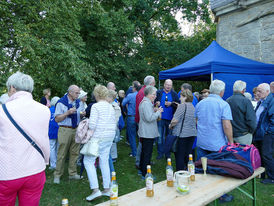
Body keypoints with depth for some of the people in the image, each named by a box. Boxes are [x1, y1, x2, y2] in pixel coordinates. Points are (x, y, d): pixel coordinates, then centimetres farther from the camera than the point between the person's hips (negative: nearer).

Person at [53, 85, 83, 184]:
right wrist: (67, 113, -22)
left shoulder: (78, 102, 11)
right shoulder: (61, 102, -8)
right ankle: (57, 175, 14)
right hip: (65, 130, -6)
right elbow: (57, 119, -10)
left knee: (74, 152, 10)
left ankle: (72, 173, 22)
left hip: (76, 129, 6)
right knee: (62, 153, 0)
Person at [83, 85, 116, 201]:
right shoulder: (111, 107, 11)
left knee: (88, 161, 1)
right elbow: (114, 124, 13)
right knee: (104, 161, 14)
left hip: (99, 136, -7)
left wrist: (90, 135, -2)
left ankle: (95, 189, -4)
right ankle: (107, 189, 20)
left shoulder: (96, 106, -10)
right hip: (110, 137, 7)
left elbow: (92, 124, -16)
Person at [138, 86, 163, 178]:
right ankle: (145, 174, 4)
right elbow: (149, 118, -27)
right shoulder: (146, 103, -19)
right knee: (147, 153, -3)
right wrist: (158, 112, -14)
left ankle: (142, 169, 32)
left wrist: (154, 111, 10)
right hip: (148, 133, -11)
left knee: (144, 152, 20)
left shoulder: (144, 102, 15)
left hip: (144, 132, 11)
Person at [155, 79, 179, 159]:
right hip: (161, 118, 0)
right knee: (160, 137, 4)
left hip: (170, 119, 1)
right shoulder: (158, 93, 4)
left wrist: (171, 103, -15)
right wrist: (156, 104, -12)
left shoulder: (174, 94, 5)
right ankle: (160, 153, 15)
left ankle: (168, 154, 22)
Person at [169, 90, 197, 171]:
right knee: (188, 155, 16)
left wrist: (171, 126, 0)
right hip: (192, 133, 8)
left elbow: (175, 120, -19)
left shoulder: (183, 105, -13)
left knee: (179, 156, 2)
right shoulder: (193, 106, 10)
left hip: (182, 134, -7)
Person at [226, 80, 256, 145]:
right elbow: (251, 119, -17)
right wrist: (252, 131, 0)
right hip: (243, 135, -5)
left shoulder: (227, 101, 0)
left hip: (230, 135, 5)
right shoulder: (246, 101, -15)